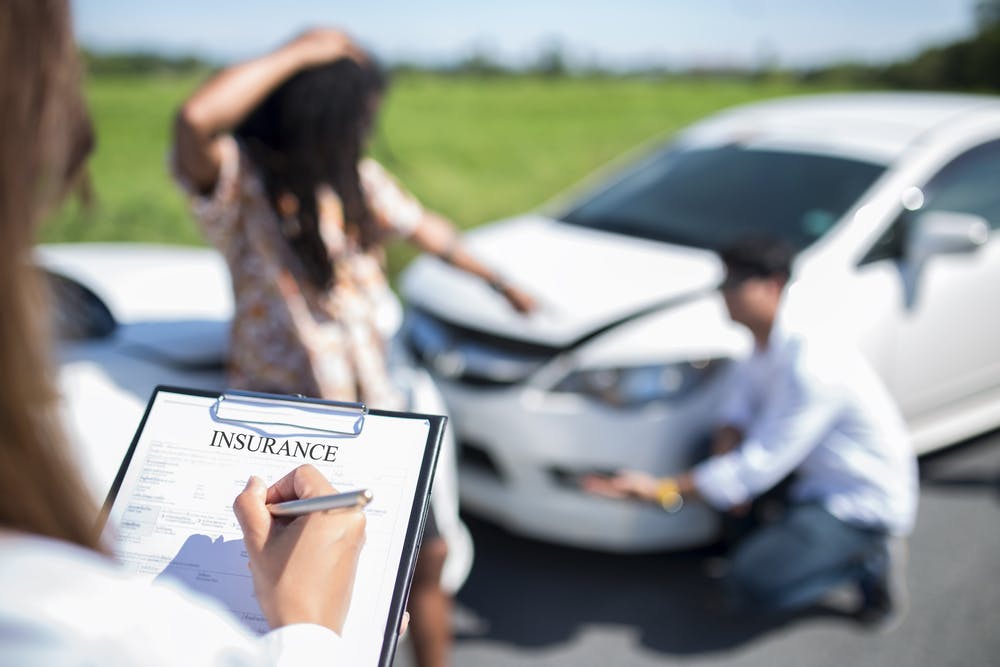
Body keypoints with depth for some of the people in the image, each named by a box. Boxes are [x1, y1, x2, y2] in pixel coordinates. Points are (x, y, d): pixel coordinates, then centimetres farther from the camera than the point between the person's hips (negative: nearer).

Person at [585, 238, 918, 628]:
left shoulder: (809, 366, -28)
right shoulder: (768, 343, 0)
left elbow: (759, 465, -28)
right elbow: (739, 409, 5)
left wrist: (661, 490, -29)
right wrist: (724, 453, -18)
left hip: (866, 502, -9)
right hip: (819, 480, 9)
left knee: (748, 586, -21)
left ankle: (871, 558, -2)